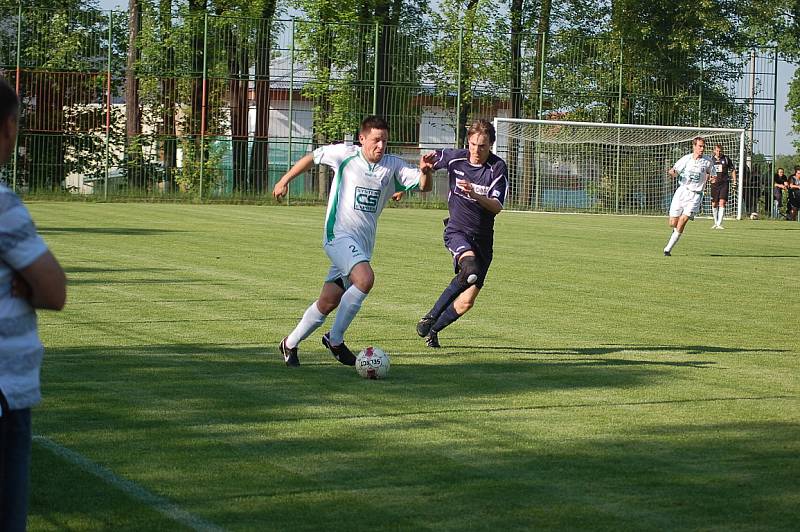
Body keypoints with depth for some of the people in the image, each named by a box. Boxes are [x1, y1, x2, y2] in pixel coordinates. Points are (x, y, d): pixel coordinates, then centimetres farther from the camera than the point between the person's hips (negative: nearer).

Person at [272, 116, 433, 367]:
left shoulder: (393, 166, 4)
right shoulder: (345, 155, -3)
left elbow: (423, 186, -3)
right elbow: (312, 157, 12)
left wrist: (425, 172, -25)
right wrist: (285, 180, 16)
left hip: (364, 243, 5)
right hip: (339, 234, -5)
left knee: (328, 302, 7)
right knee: (365, 278, -29)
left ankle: (290, 344, 25)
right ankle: (335, 339, -14)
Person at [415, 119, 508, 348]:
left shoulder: (498, 168, -9)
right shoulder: (454, 158, -4)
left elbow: (497, 207, -18)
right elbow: (431, 159, 18)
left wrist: (474, 195, -32)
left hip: (482, 237, 2)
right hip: (457, 230, -1)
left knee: (467, 301, -2)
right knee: (471, 267, -36)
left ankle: (432, 329, 23)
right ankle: (431, 317, -27)